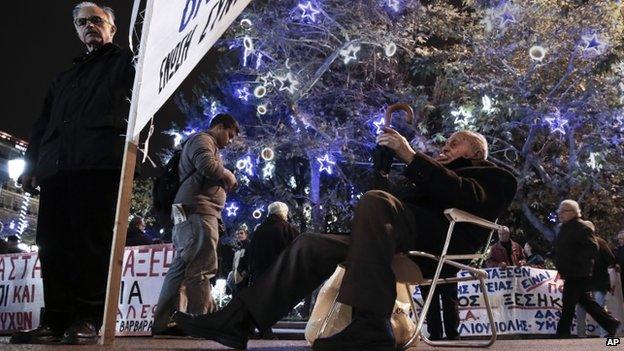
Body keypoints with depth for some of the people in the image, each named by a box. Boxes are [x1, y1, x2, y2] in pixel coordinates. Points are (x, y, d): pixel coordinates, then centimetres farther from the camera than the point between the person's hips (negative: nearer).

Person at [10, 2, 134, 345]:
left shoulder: (125, 61, 19)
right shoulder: (64, 78, 35)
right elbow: (43, 123, 29)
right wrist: (31, 163, 19)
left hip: (99, 163, -6)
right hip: (56, 166, 6)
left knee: (91, 242, -11)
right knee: (53, 244, -1)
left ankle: (86, 320, -7)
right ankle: (55, 321, 3)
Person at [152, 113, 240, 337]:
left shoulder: (206, 145, 33)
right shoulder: (202, 139, 1)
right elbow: (207, 165, -19)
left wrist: (225, 182, 17)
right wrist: (228, 175, -3)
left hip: (192, 215, 11)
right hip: (198, 212, -11)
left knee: (183, 268, 8)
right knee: (201, 268, -16)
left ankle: (166, 323, 11)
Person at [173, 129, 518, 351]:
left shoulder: (495, 176, 19)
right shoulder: (444, 177, 39)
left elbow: (469, 197, -7)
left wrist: (412, 156, -11)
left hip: (446, 241, -7)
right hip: (411, 246, 8)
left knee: (373, 201, -34)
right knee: (311, 244, -7)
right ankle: (236, 319, -12)